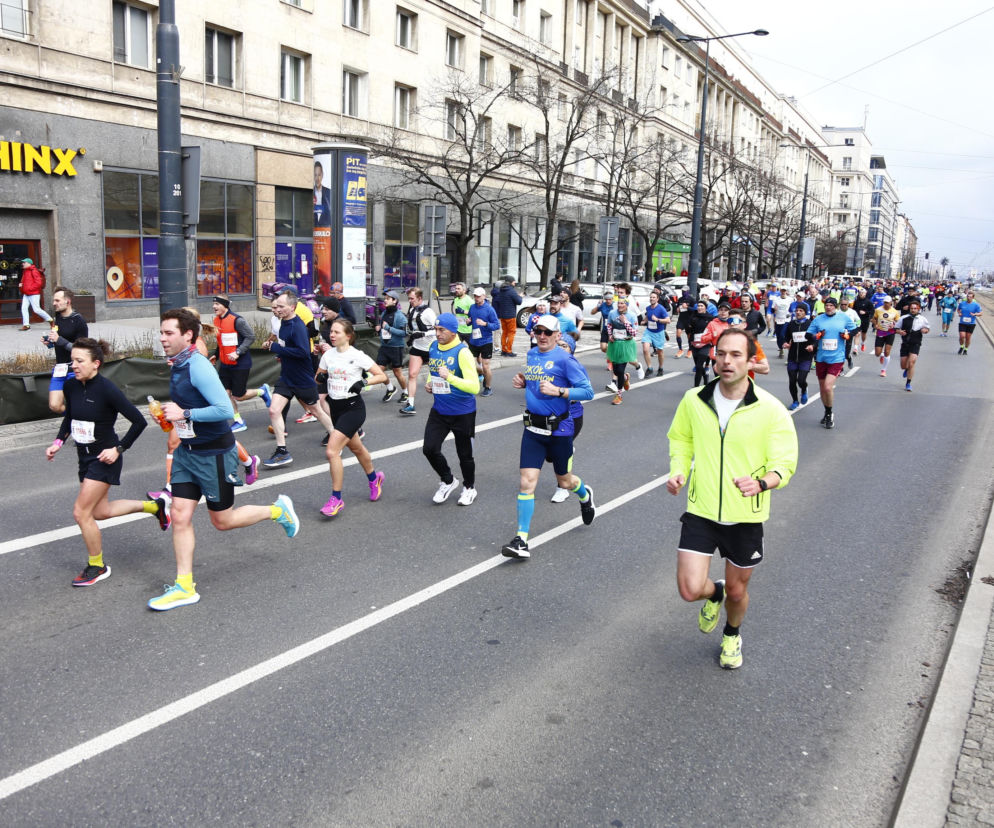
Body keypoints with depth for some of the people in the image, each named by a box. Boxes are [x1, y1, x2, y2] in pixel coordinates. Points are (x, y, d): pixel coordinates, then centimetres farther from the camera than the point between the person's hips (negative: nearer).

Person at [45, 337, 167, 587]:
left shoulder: (107, 389, -22)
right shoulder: (70, 385, -2)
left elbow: (139, 421, -19)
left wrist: (119, 449, -19)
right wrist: (58, 442, 5)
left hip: (105, 458, -8)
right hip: (85, 456, 8)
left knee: (81, 513, -6)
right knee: (100, 512, 17)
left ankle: (97, 567, 15)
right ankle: (154, 505, 37)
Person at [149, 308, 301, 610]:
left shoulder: (198, 367, -22)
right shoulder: (176, 366, 6)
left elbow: (225, 410, -30)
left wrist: (185, 414, -24)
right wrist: (169, 413, 7)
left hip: (214, 453, -8)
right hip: (187, 450, 8)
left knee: (223, 521, 6)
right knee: (180, 515, 4)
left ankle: (278, 511, 28)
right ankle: (184, 587, 12)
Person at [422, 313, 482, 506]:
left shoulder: (462, 352, -20)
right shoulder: (433, 346, 1)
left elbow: (474, 387, -27)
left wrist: (449, 377, -37)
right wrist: (429, 383, 2)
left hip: (462, 413, -5)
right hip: (439, 410, 5)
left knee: (464, 453, 9)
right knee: (429, 449, -4)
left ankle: (469, 488, 35)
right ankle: (448, 481, 22)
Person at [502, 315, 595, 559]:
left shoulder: (564, 359, -13)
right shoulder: (531, 355, 7)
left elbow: (588, 391, -15)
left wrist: (557, 391, -26)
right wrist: (522, 381, 4)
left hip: (559, 428, -4)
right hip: (533, 428, 4)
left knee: (564, 481, 15)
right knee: (527, 482, -5)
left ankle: (585, 496, 52)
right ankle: (521, 541, -4)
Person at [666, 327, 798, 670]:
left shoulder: (771, 410, -13)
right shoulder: (694, 400, -5)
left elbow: (785, 465, -8)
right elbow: (680, 439, 14)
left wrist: (762, 482, -30)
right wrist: (678, 471, -5)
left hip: (746, 516, -1)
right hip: (700, 511, 1)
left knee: (737, 590, 15)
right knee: (690, 589, -9)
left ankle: (732, 634, 51)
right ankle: (715, 594, 31)